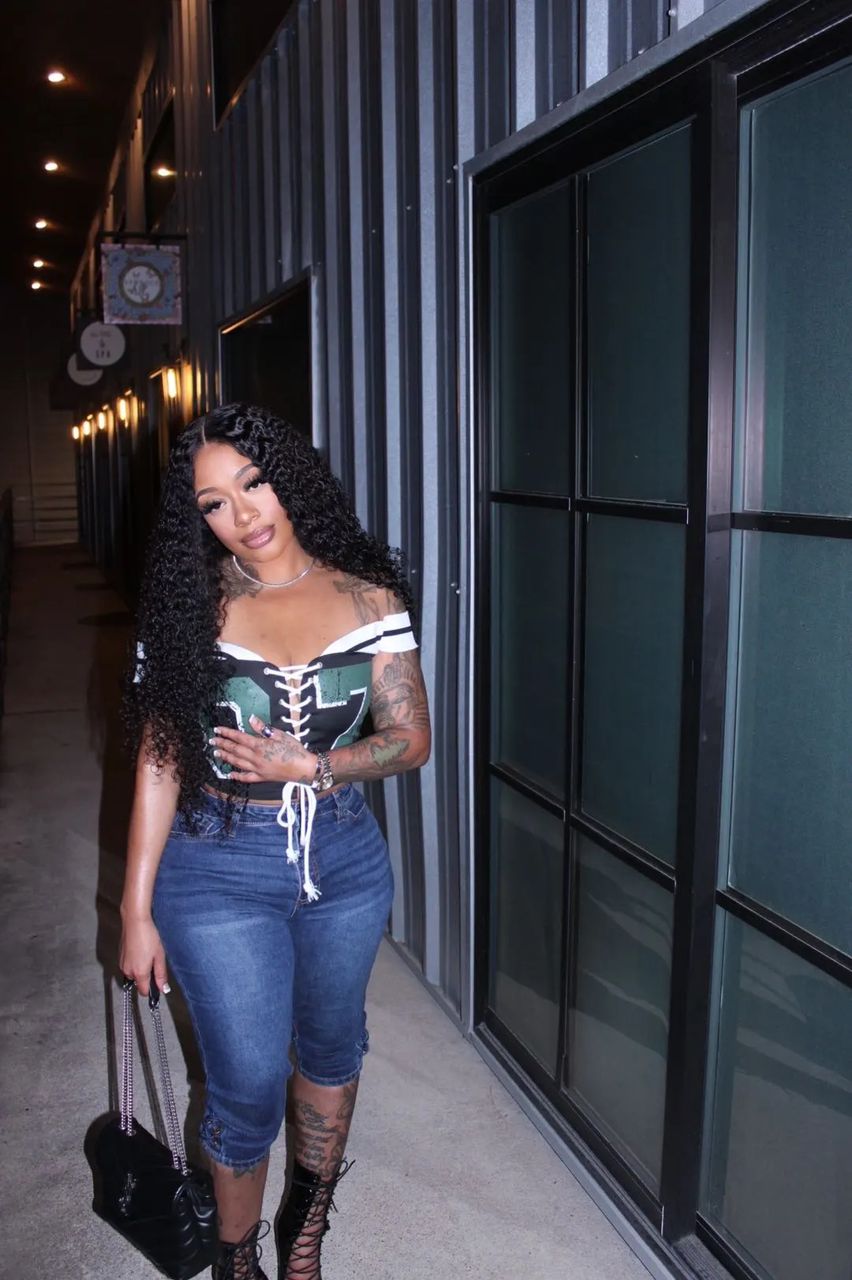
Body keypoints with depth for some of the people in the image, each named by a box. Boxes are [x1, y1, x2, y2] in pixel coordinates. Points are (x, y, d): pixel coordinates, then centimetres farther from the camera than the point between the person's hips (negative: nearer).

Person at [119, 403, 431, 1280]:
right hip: (220, 870, -2)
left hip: (344, 858, 3)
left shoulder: (368, 598, -6)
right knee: (249, 1085, 5)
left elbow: (411, 739, -4)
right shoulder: (191, 606, -10)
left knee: (330, 1046, 21)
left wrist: (309, 765, -18)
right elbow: (157, 762, -8)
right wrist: (137, 909, -8)